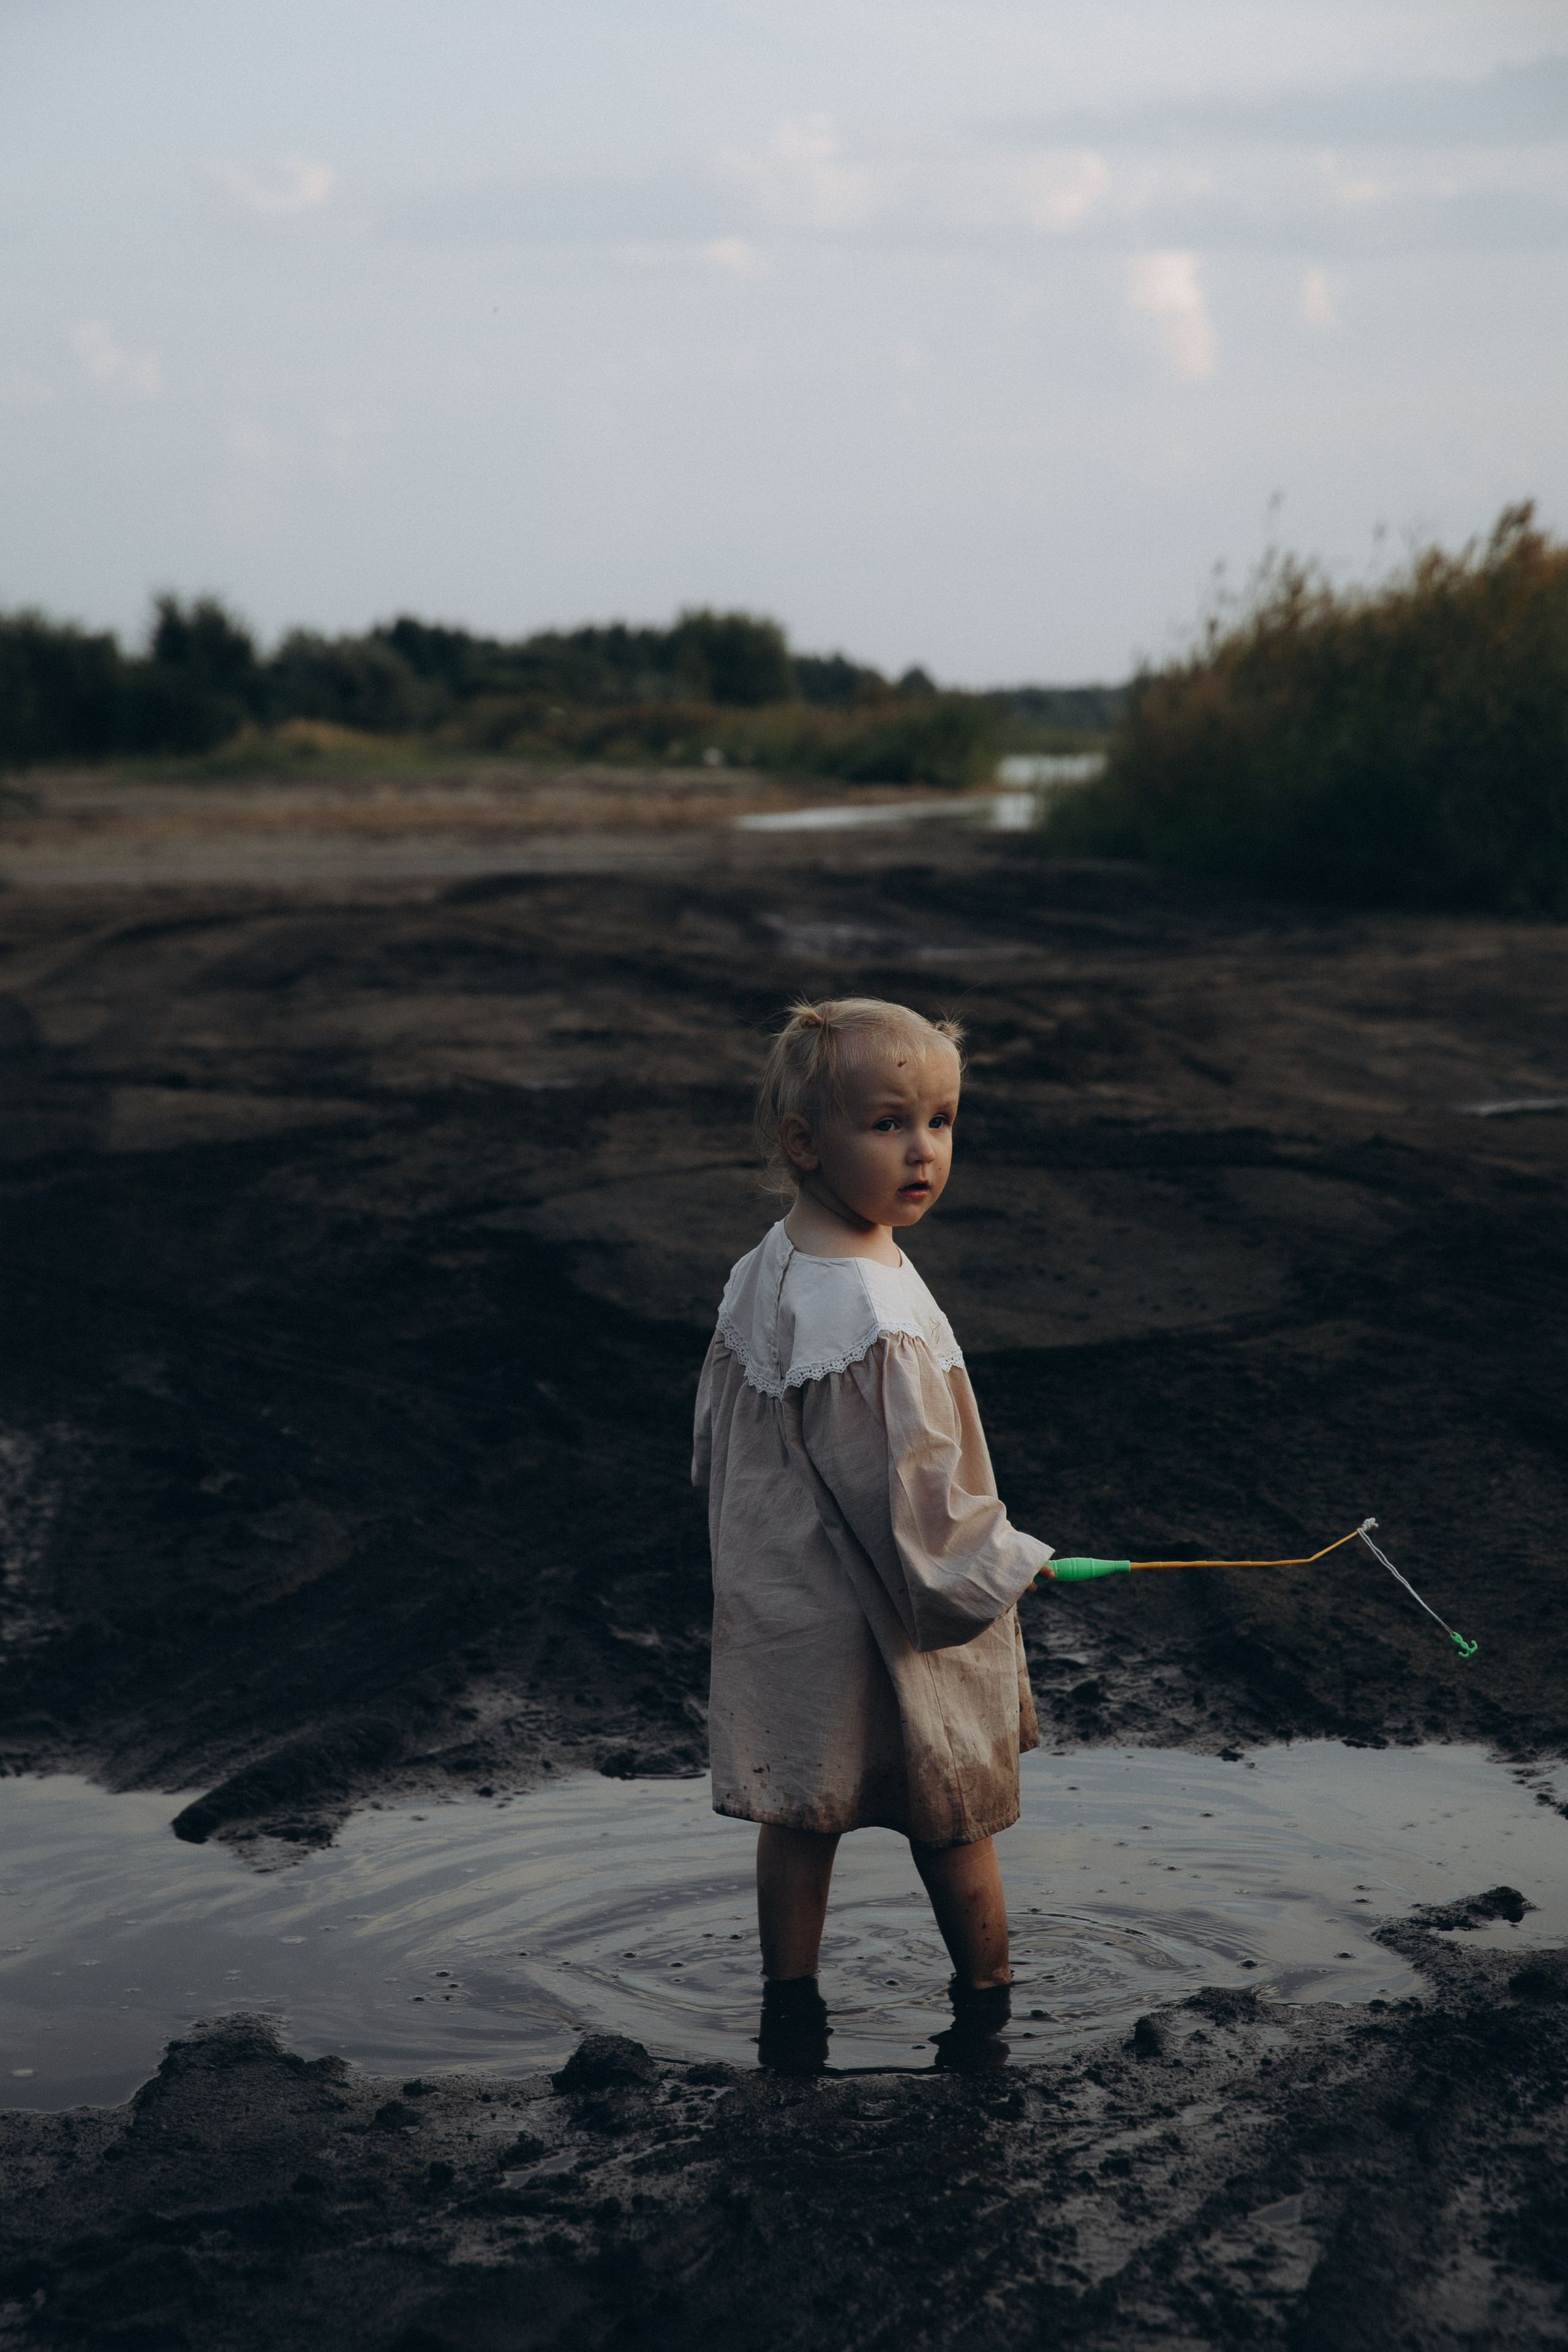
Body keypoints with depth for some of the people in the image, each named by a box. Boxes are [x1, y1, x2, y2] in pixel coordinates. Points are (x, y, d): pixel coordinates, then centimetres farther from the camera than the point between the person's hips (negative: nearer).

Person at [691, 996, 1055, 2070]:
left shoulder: (763, 1270, -3)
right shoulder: (880, 1320, -31)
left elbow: (718, 1448, 9)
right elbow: (922, 1499, -25)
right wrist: (1005, 1569, -8)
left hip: (786, 1610, 7)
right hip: (890, 1630, -7)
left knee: (801, 1817, 19)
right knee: (950, 1823, 15)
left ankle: (791, 2015, 31)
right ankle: (986, 2001, 34)